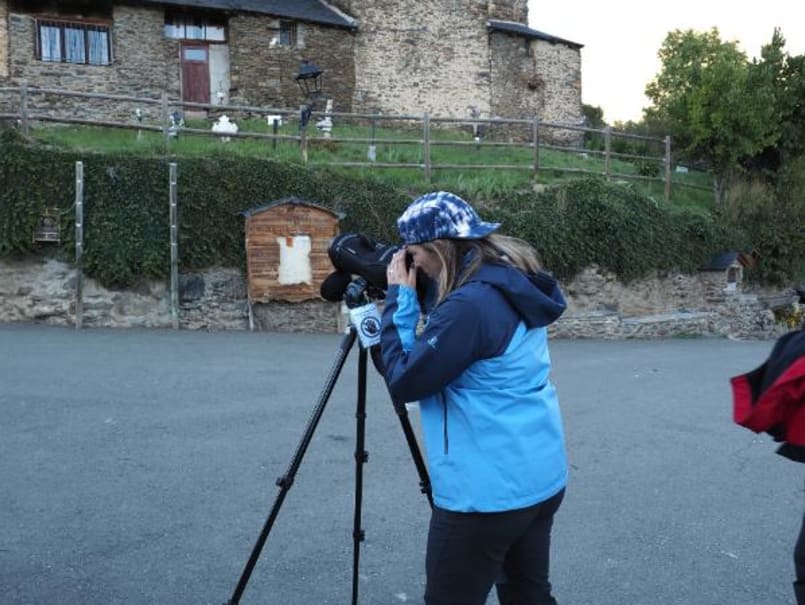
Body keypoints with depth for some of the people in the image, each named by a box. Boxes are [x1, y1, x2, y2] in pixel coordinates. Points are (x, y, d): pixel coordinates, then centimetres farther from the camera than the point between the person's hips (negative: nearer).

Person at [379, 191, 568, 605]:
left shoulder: (470, 303, -23)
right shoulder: (517, 285, 6)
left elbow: (402, 381, -16)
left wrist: (399, 296, -8)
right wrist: (417, 292, 6)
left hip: (487, 491, -9)